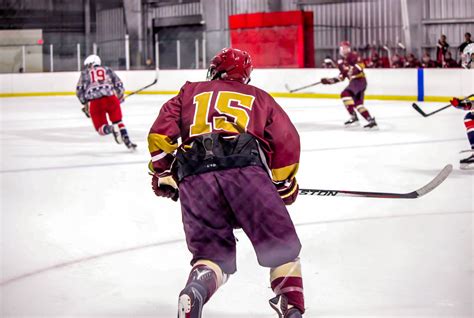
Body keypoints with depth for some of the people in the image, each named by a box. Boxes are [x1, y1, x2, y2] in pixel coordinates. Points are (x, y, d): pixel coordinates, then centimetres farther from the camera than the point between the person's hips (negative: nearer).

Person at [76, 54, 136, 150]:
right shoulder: (107, 70, 24)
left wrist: (85, 104, 17)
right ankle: (127, 140, 4)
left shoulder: (85, 73, 21)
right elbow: (118, 84, 18)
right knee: (117, 121, 22)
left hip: (94, 102, -1)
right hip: (111, 98, 2)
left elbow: (79, 90, 10)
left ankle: (110, 129, -25)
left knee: (100, 127, 9)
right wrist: (119, 97, 34)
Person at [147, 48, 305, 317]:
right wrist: (285, 185, 27)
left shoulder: (190, 93, 30)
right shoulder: (258, 97, 28)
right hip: (246, 169, -1)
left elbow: (161, 134, 18)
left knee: (212, 253, 9)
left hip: (194, 177, 2)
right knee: (282, 246, 9)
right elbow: (287, 141, 16)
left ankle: (196, 291, -21)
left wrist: (164, 176, 28)